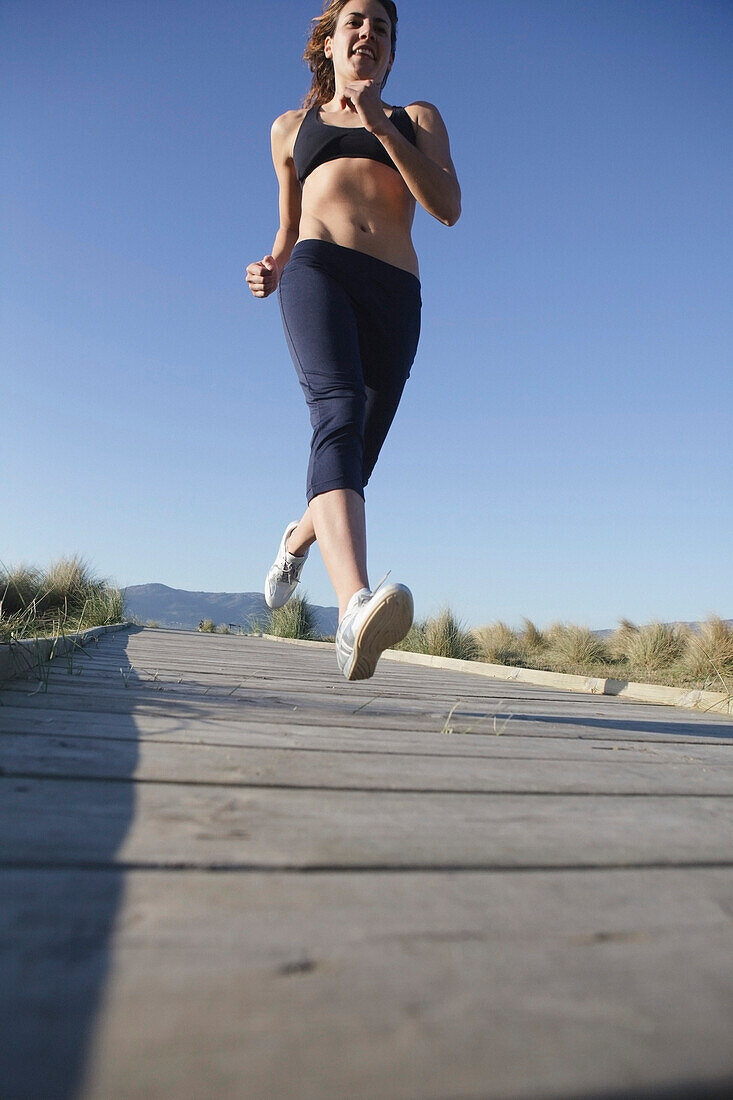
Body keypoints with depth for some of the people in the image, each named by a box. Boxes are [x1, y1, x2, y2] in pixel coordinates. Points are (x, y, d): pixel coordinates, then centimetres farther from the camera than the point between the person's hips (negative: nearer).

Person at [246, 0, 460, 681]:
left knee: (354, 458, -1)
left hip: (394, 295, 2)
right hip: (317, 271, -1)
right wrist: (273, 268, 9)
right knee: (339, 414, -31)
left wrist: (379, 124, 0)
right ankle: (355, 608, -50)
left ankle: (298, 538, 33)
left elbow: (447, 207, 7)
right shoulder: (291, 128, 29)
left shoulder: (417, 119, 25)